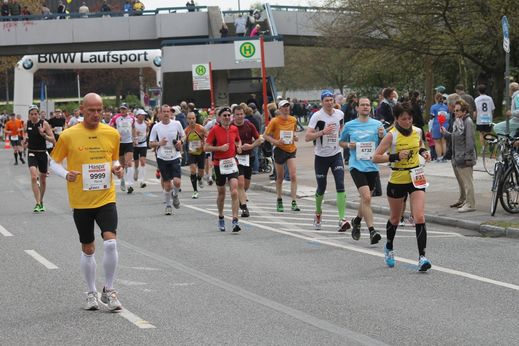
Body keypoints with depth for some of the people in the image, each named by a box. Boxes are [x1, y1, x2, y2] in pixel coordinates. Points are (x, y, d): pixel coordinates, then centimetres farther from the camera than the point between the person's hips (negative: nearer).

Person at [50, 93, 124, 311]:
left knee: (111, 242, -15)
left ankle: (109, 290, 3)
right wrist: (66, 175, -16)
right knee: (88, 249, 8)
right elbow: (54, 162, 4)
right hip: (81, 202, -1)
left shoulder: (112, 134, 3)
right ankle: (91, 293, 26)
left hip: (106, 198, 1)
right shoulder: (69, 135, -5)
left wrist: (117, 169, -5)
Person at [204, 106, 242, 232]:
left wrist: (239, 146, 3)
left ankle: (235, 221, -18)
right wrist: (220, 148, -18)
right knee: (221, 193, 11)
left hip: (232, 162, 2)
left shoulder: (234, 129, 4)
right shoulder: (215, 130, -6)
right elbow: (206, 147, -6)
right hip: (219, 164, -2)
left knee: (234, 192, -14)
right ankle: (221, 218, 34)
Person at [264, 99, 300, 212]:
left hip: (291, 149, 2)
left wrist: (295, 137, 0)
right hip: (279, 150, -2)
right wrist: (276, 141, -20)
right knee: (280, 177, 10)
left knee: (293, 176, -11)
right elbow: (265, 135, -5)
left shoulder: (293, 120, 4)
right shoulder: (275, 121, -7)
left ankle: (294, 202, -11)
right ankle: (279, 201, 26)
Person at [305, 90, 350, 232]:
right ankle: (318, 213, 37)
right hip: (321, 156, -2)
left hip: (336, 155, 2)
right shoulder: (317, 116, -11)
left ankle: (342, 219, -19)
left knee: (340, 186, -14)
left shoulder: (340, 114, 3)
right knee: (321, 188, 9)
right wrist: (323, 132, -26)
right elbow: (307, 137, -16)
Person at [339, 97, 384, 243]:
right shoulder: (349, 125, 4)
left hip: (372, 166, 3)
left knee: (366, 199, 15)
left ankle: (357, 221, 42)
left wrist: (381, 136, -11)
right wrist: (348, 145, -5)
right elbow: (341, 142, 17)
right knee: (366, 197, -18)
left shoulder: (377, 125, 6)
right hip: (357, 166, -3)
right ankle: (372, 231, -19)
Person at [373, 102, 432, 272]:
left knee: (419, 217, -13)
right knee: (395, 219, 16)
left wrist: (423, 152, 1)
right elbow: (376, 157, -16)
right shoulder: (392, 135, -13)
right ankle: (389, 248, 43)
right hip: (397, 181, -2)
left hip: (416, 179, 2)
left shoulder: (417, 131, 0)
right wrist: (396, 156, -25)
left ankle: (422, 256, -15)